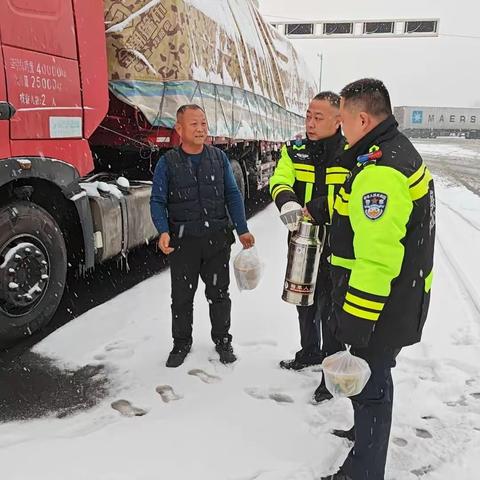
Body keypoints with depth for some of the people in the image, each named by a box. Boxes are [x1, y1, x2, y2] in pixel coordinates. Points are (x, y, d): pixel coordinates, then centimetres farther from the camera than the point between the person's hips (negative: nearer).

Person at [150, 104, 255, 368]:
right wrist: (163, 232, -19)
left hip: (217, 238, 1)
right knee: (182, 296, 9)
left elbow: (233, 195, 6)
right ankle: (181, 343, 29)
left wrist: (242, 230, 0)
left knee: (218, 293, 12)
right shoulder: (167, 162, -2)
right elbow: (157, 201, -3)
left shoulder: (219, 158, 5)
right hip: (183, 240, -1)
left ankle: (222, 340, 30)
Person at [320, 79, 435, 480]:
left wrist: (354, 323, -24)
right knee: (373, 373, 28)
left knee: (368, 383, 4)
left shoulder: (379, 172, -26)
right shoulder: (401, 152, 9)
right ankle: (369, 431, 50)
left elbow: (376, 260, -30)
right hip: (403, 296, 11)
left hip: (382, 308, -11)